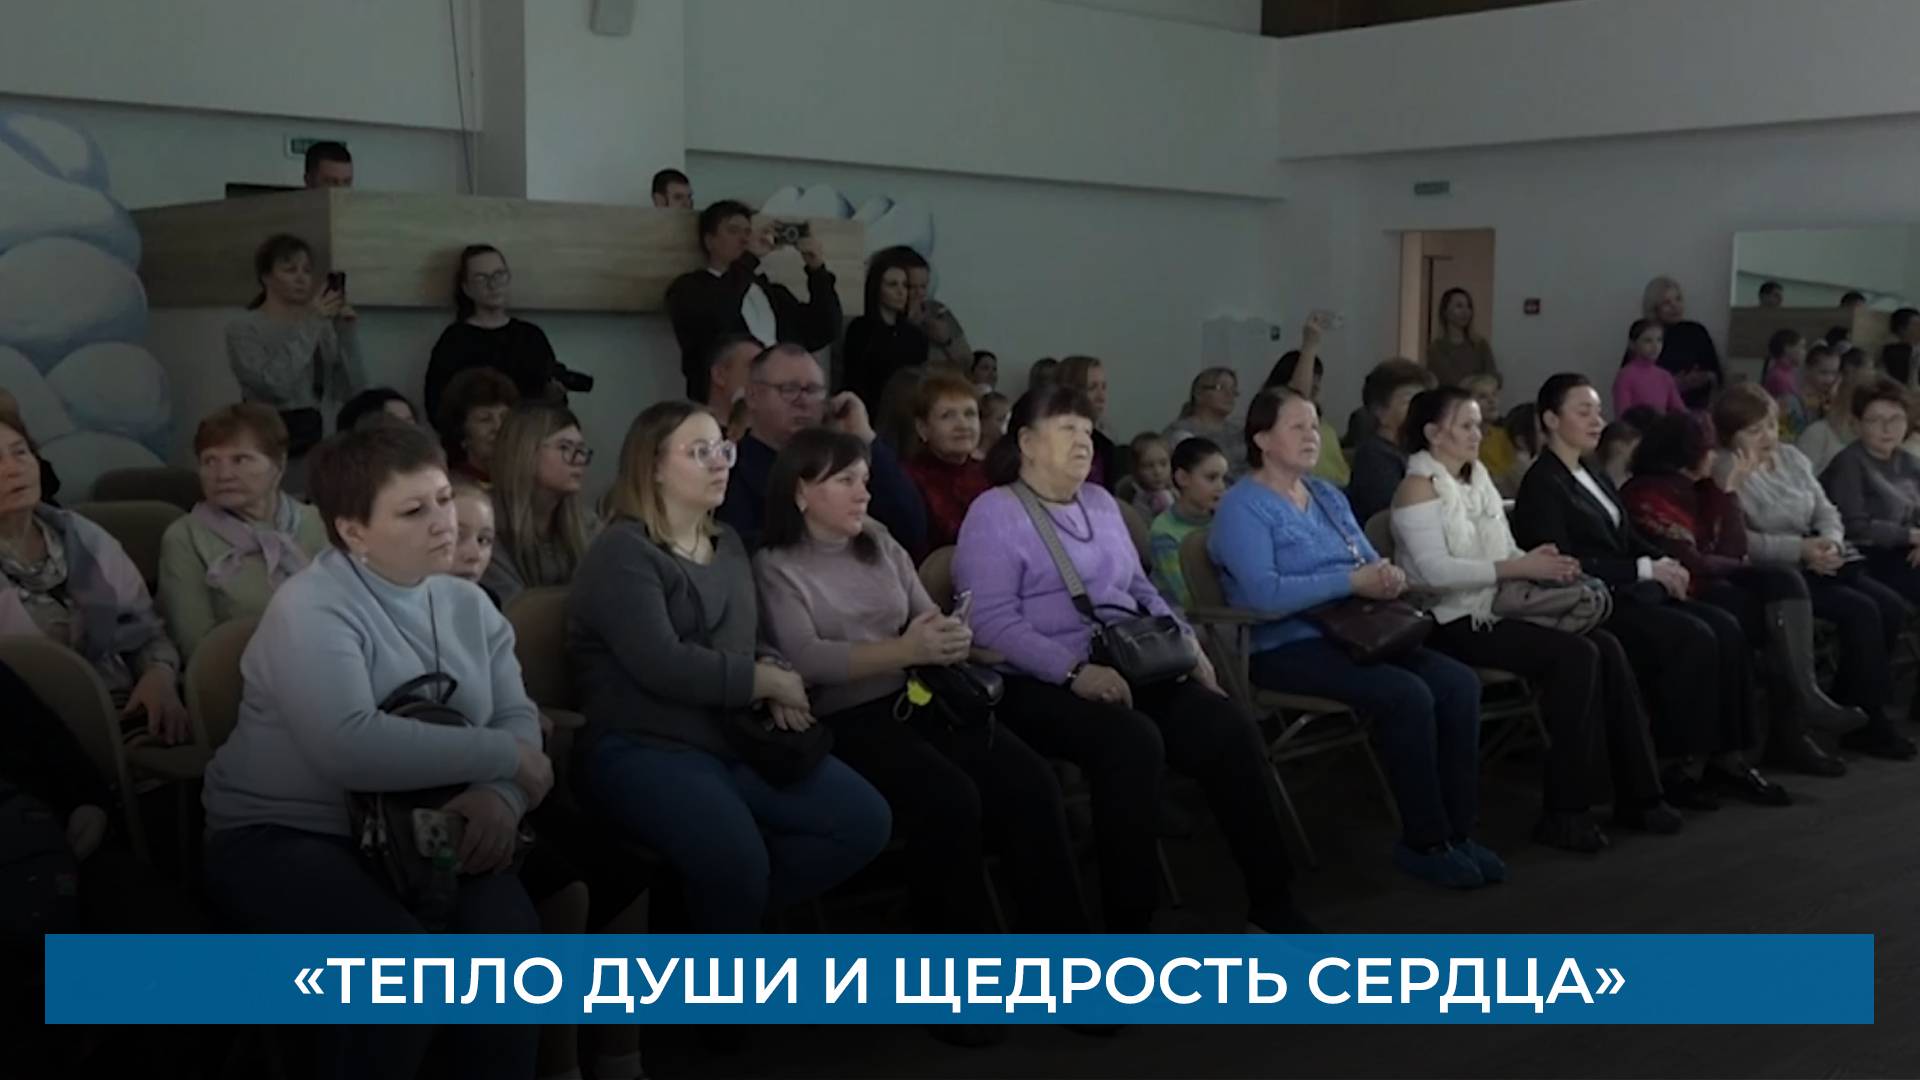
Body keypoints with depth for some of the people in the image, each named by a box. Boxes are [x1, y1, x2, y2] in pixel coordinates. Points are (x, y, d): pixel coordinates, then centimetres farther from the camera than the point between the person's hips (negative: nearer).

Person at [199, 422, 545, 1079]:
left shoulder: (468, 605, 7)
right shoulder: (312, 609, -16)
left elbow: (518, 717, 2)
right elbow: (351, 746, -31)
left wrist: (501, 794, -22)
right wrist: (505, 756, -23)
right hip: (283, 834, -5)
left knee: (508, 935, -23)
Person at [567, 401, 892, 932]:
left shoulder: (728, 542, 17)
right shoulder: (622, 552, -10)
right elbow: (662, 665, -21)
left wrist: (773, 678, -4)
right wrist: (769, 683, -13)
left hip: (735, 736, 8)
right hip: (644, 748, -8)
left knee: (866, 820, -6)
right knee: (735, 859, -34)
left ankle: (729, 909, 4)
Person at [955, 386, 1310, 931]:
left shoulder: (1100, 502, 19)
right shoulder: (995, 513, -4)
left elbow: (1140, 589, 26)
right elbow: (993, 621, -15)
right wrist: (1074, 671, -25)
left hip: (1129, 666, 7)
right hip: (1042, 683, -7)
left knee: (1230, 729, -15)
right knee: (1133, 741, -34)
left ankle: (1271, 896, -6)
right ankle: (1126, 923, -24)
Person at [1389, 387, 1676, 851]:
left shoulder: (1479, 479, 17)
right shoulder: (1420, 487, -8)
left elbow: (1507, 553, 16)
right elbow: (1435, 571, -20)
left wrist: (1545, 565, -7)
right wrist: (1519, 568, -22)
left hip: (1497, 611, 7)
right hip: (1454, 624, -7)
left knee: (1606, 647, -13)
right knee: (1576, 656, -24)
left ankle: (1637, 794, -7)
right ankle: (1564, 811, -17)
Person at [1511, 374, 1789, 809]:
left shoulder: (1596, 477, 21)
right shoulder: (1542, 484, -7)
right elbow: (1563, 564, -17)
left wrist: (1664, 562, -1)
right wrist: (1645, 569, -17)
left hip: (1630, 591, 8)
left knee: (1725, 628, -12)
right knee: (1693, 638, -25)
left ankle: (1725, 757, -10)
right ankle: (1683, 767, -15)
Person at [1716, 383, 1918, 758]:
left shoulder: (1792, 457, 13)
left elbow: (1826, 511, 12)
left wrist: (1831, 543, -10)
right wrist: (1800, 549, -23)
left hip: (1817, 563, 8)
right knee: (1861, 612, -23)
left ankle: (1849, 709, 1)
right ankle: (1863, 720, -10)